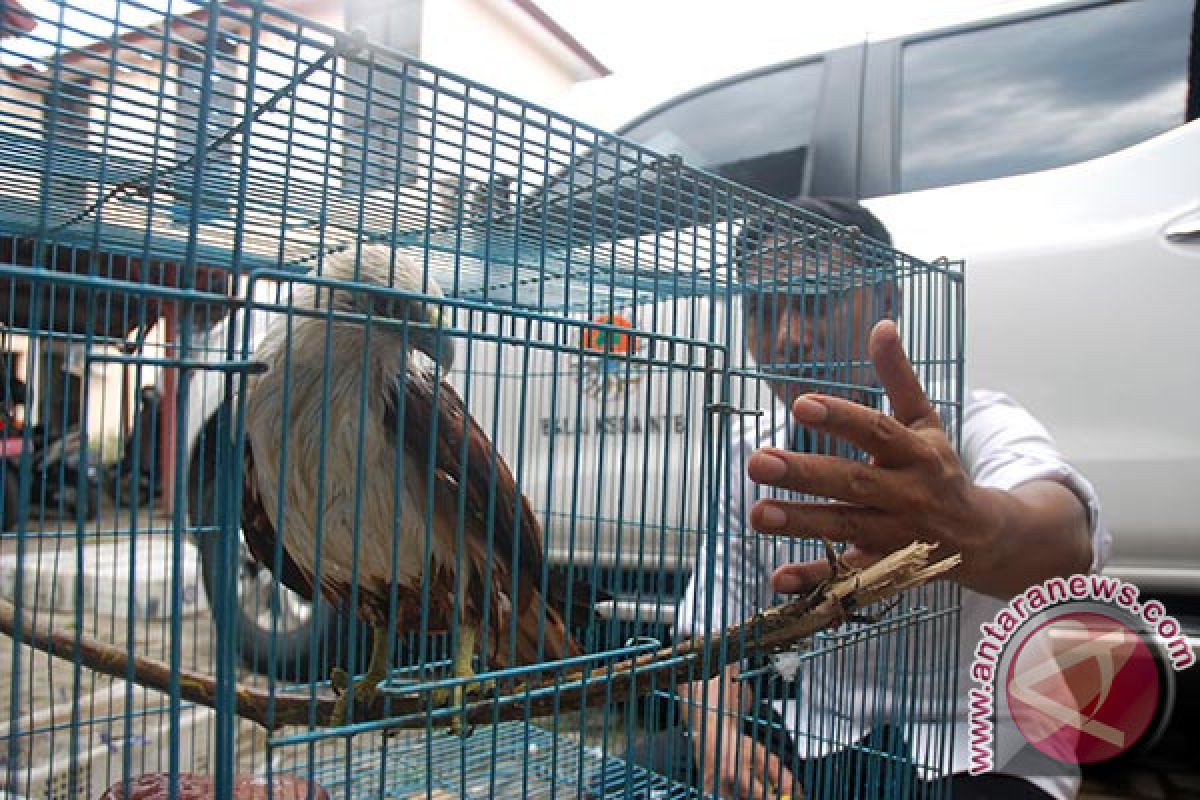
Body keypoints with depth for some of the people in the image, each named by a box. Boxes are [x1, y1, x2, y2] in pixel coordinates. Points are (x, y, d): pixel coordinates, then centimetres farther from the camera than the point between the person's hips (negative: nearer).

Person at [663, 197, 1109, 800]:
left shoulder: (975, 424, -15)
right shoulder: (753, 465, 0)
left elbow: (1067, 534, -37)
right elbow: (709, 635, 2)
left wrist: (978, 530, -60)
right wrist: (716, 735, -20)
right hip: (811, 742, 4)